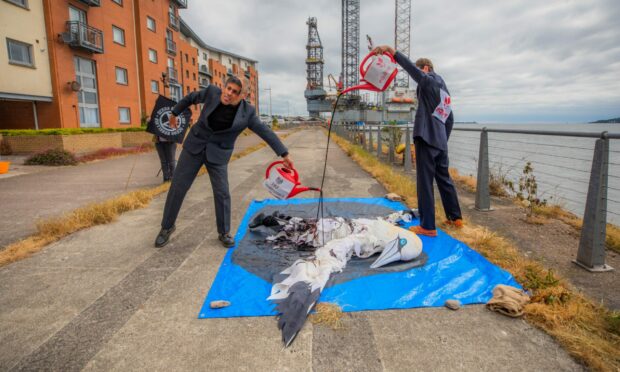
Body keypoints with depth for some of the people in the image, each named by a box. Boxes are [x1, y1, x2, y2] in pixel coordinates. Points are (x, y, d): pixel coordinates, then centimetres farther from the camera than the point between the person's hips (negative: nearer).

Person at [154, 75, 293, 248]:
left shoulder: (247, 112, -12)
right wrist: (175, 112, 20)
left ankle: (224, 233, 16)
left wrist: (284, 154, -13)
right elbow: (191, 97, 8)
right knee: (178, 187, 3)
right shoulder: (212, 92, -9)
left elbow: (266, 132, -11)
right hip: (194, 146, 1)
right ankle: (167, 227, 21)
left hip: (218, 154, -1)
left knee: (222, 193, -2)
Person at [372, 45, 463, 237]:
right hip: (440, 142, 9)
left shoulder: (429, 81, -2)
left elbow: (411, 68, -21)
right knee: (444, 179, 18)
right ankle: (456, 217, 28)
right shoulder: (445, 90, 24)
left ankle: (428, 227, -4)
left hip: (426, 139, -9)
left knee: (425, 182, -7)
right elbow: (450, 120, 25)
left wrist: (391, 50, -27)